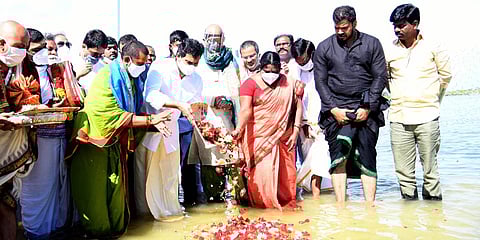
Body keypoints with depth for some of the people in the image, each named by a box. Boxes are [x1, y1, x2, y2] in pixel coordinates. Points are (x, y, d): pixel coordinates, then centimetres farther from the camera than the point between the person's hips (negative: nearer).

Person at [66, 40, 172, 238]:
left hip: (115, 141, 7)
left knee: (115, 186, 11)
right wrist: (150, 120, -30)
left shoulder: (130, 78, 4)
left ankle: (115, 226, 26)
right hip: (96, 141, -7)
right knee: (96, 189, 5)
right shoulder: (107, 78, -22)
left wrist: (154, 121, -4)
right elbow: (114, 117, -29)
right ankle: (97, 230, 23)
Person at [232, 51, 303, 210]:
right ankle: (264, 203, 8)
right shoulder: (251, 83, -3)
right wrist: (239, 129, -29)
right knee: (262, 171, -7)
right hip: (258, 137, -2)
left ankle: (285, 202, 22)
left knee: (285, 172, 7)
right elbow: (246, 109, -13)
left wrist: (295, 132, 1)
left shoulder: (290, 84, 6)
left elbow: (298, 108, 8)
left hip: (283, 137, 3)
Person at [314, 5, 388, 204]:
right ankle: (340, 206, -5)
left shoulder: (372, 44, 8)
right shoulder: (324, 48, 8)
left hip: (366, 110, 0)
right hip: (337, 109, 0)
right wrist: (334, 109, -6)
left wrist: (368, 107, -6)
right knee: (339, 155, -10)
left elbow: (380, 77, 4)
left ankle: (370, 205, 8)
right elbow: (320, 81, 5)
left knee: (366, 157, 1)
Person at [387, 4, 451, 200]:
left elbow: (446, 75, 11)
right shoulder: (390, 51, 5)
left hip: (427, 117, -2)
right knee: (403, 171, 4)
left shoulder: (432, 48, 0)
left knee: (430, 167, 4)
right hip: (398, 118, 2)